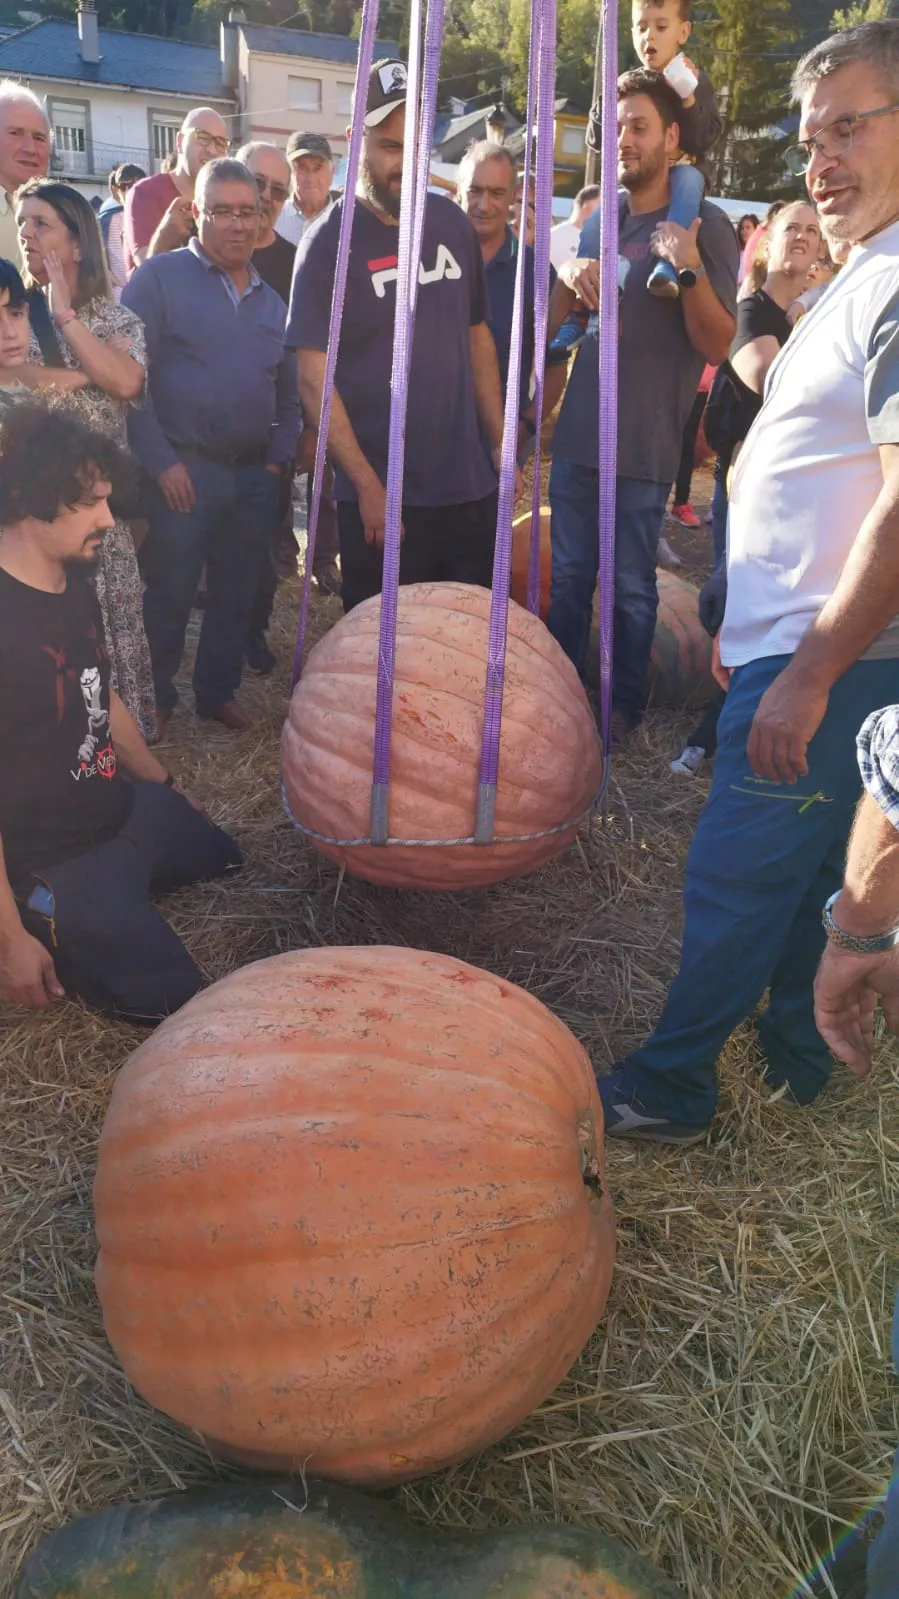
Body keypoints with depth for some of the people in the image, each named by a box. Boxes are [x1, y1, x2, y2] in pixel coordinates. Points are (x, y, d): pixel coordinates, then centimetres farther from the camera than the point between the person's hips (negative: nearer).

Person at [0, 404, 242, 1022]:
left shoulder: (74, 584, 0)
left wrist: (167, 785, 24)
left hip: (130, 810, 9)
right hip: (55, 865, -9)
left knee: (227, 859, 25)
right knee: (175, 1003, -8)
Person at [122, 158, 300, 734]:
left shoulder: (272, 298, 14)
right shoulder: (159, 278, -4)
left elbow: (289, 389, 18)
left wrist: (280, 460, 6)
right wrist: (161, 462, -15)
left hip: (255, 475, 5)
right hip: (185, 471, -5)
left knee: (237, 596, 13)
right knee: (168, 596, 3)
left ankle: (218, 691, 29)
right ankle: (155, 699, 19)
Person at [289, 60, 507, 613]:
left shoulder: (453, 223, 7)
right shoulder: (329, 242, -6)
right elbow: (314, 379, -10)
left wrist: (501, 442, 8)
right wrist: (368, 486, -16)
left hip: (471, 487, 4)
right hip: (380, 497, -4)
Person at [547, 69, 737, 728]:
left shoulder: (704, 225, -5)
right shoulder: (599, 222, 12)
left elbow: (718, 345, -11)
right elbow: (553, 328, 15)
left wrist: (690, 269, -25)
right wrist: (569, 277, -5)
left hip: (644, 446, -5)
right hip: (577, 434, 6)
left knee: (631, 589, 4)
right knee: (568, 579, 13)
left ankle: (624, 704, 20)